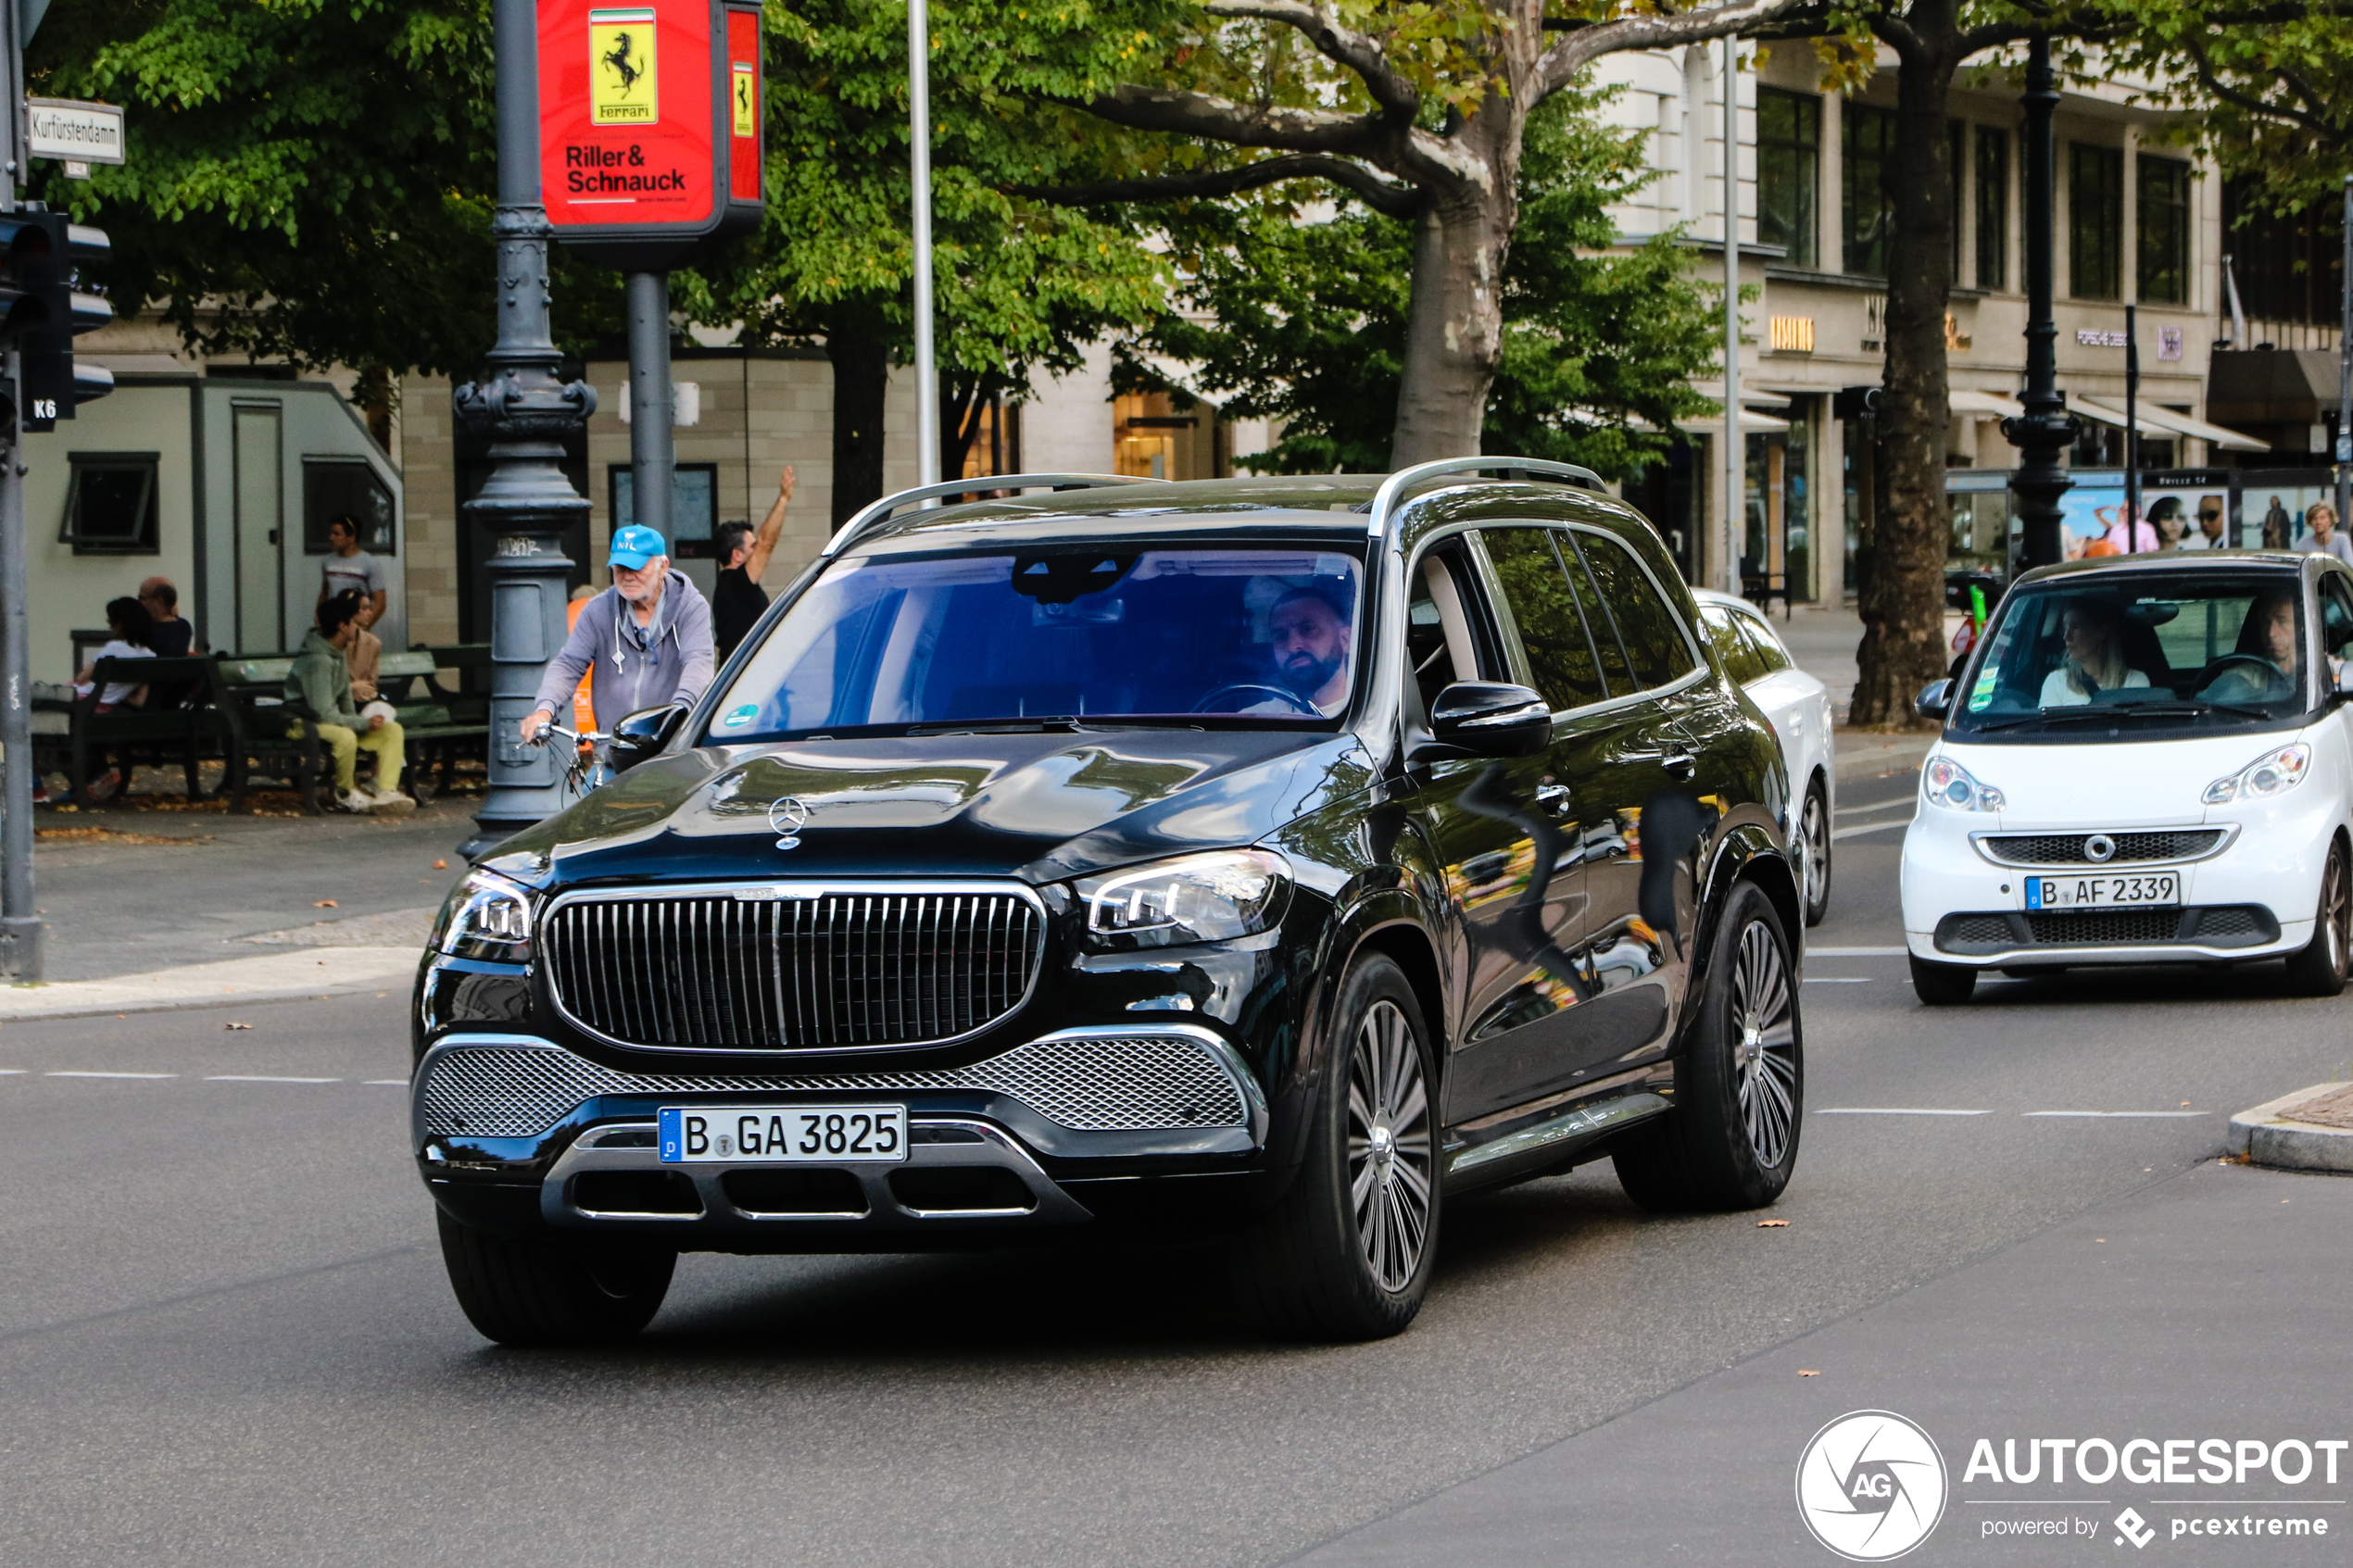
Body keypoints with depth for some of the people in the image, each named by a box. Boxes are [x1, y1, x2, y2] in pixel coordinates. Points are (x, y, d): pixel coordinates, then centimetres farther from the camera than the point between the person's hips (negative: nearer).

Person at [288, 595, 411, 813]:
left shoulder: (338, 655, 8)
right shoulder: (317, 660, -24)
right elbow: (324, 713, -26)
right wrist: (363, 723, -19)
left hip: (335, 721, 10)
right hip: (305, 723, -10)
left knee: (392, 729, -2)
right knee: (344, 737, -41)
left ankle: (386, 793, -18)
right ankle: (345, 793, -15)